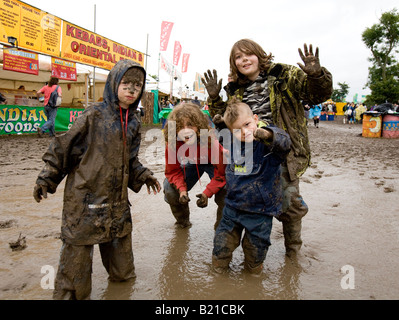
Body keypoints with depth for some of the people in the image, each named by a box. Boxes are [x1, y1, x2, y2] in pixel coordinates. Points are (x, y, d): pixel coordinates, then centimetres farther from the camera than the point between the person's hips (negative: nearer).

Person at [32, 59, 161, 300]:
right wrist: (46, 179, -6)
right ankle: (70, 292, 23)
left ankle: (122, 274, 44)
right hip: (86, 196, -6)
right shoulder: (94, 115, -12)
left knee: (120, 237, 19)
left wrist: (143, 175, 11)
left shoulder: (133, 123, 8)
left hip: (117, 198, 6)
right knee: (78, 243, 4)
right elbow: (65, 146, -7)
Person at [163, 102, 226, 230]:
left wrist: (207, 193, -38)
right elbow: (173, 171, -14)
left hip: (212, 164, -3)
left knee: (223, 190, -28)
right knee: (169, 188, -12)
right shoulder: (172, 144, -29)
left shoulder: (210, 141, -39)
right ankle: (182, 220, 16)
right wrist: (182, 189, -31)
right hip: (192, 164, 3)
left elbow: (221, 172, -29)